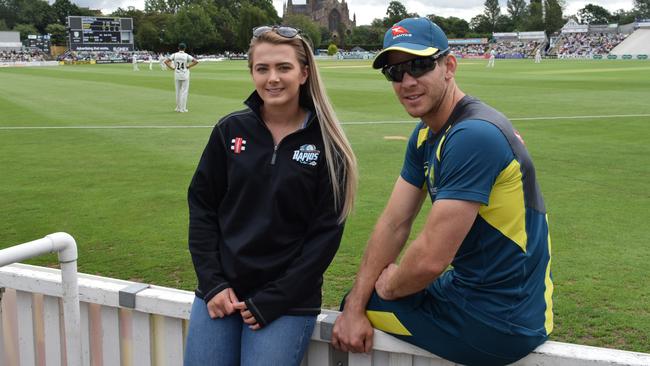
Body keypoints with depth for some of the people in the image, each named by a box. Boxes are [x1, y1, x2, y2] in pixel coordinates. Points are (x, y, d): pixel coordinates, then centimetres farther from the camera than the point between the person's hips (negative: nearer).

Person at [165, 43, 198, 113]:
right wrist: (189, 66, -6)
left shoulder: (174, 55, -1)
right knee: (184, 91, 2)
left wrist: (172, 68, -2)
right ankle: (182, 109, 0)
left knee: (178, 91, 14)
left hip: (177, 75, 3)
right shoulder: (187, 56, -7)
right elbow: (196, 61, -14)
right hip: (185, 75, -3)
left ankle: (178, 108, 17)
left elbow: (166, 61, -7)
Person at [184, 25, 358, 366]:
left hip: (288, 301, -2)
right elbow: (202, 206, 4)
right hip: (219, 291, 3)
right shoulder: (230, 130, 1)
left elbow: (326, 234, -7)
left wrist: (270, 302, -10)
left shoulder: (325, 144, -6)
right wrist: (212, 283, -5)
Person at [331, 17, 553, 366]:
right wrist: (353, 309, -5)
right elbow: (393, 224, 2)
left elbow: (430, 259, -26)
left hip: (497, 324, -8)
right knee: (354, 302, 20)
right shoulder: (425, 136, 5)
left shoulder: (474, 136, -25)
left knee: (372, 299, 3)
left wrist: (388, 286, -5)